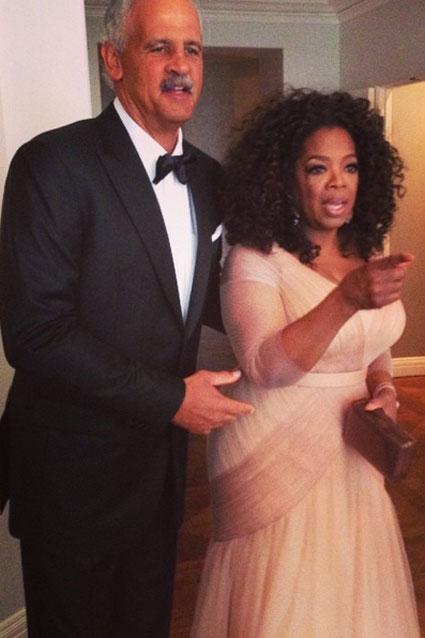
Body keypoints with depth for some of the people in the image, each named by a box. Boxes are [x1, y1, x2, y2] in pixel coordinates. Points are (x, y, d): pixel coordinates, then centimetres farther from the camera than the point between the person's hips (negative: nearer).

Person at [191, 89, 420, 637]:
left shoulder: (368, 254, 5)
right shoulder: (254, 259, -15)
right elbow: (266, 366, -26)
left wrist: (381, 385, -5)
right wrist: (347, 298, -37)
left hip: (350, 453, 6)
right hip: (279, 457, -5)